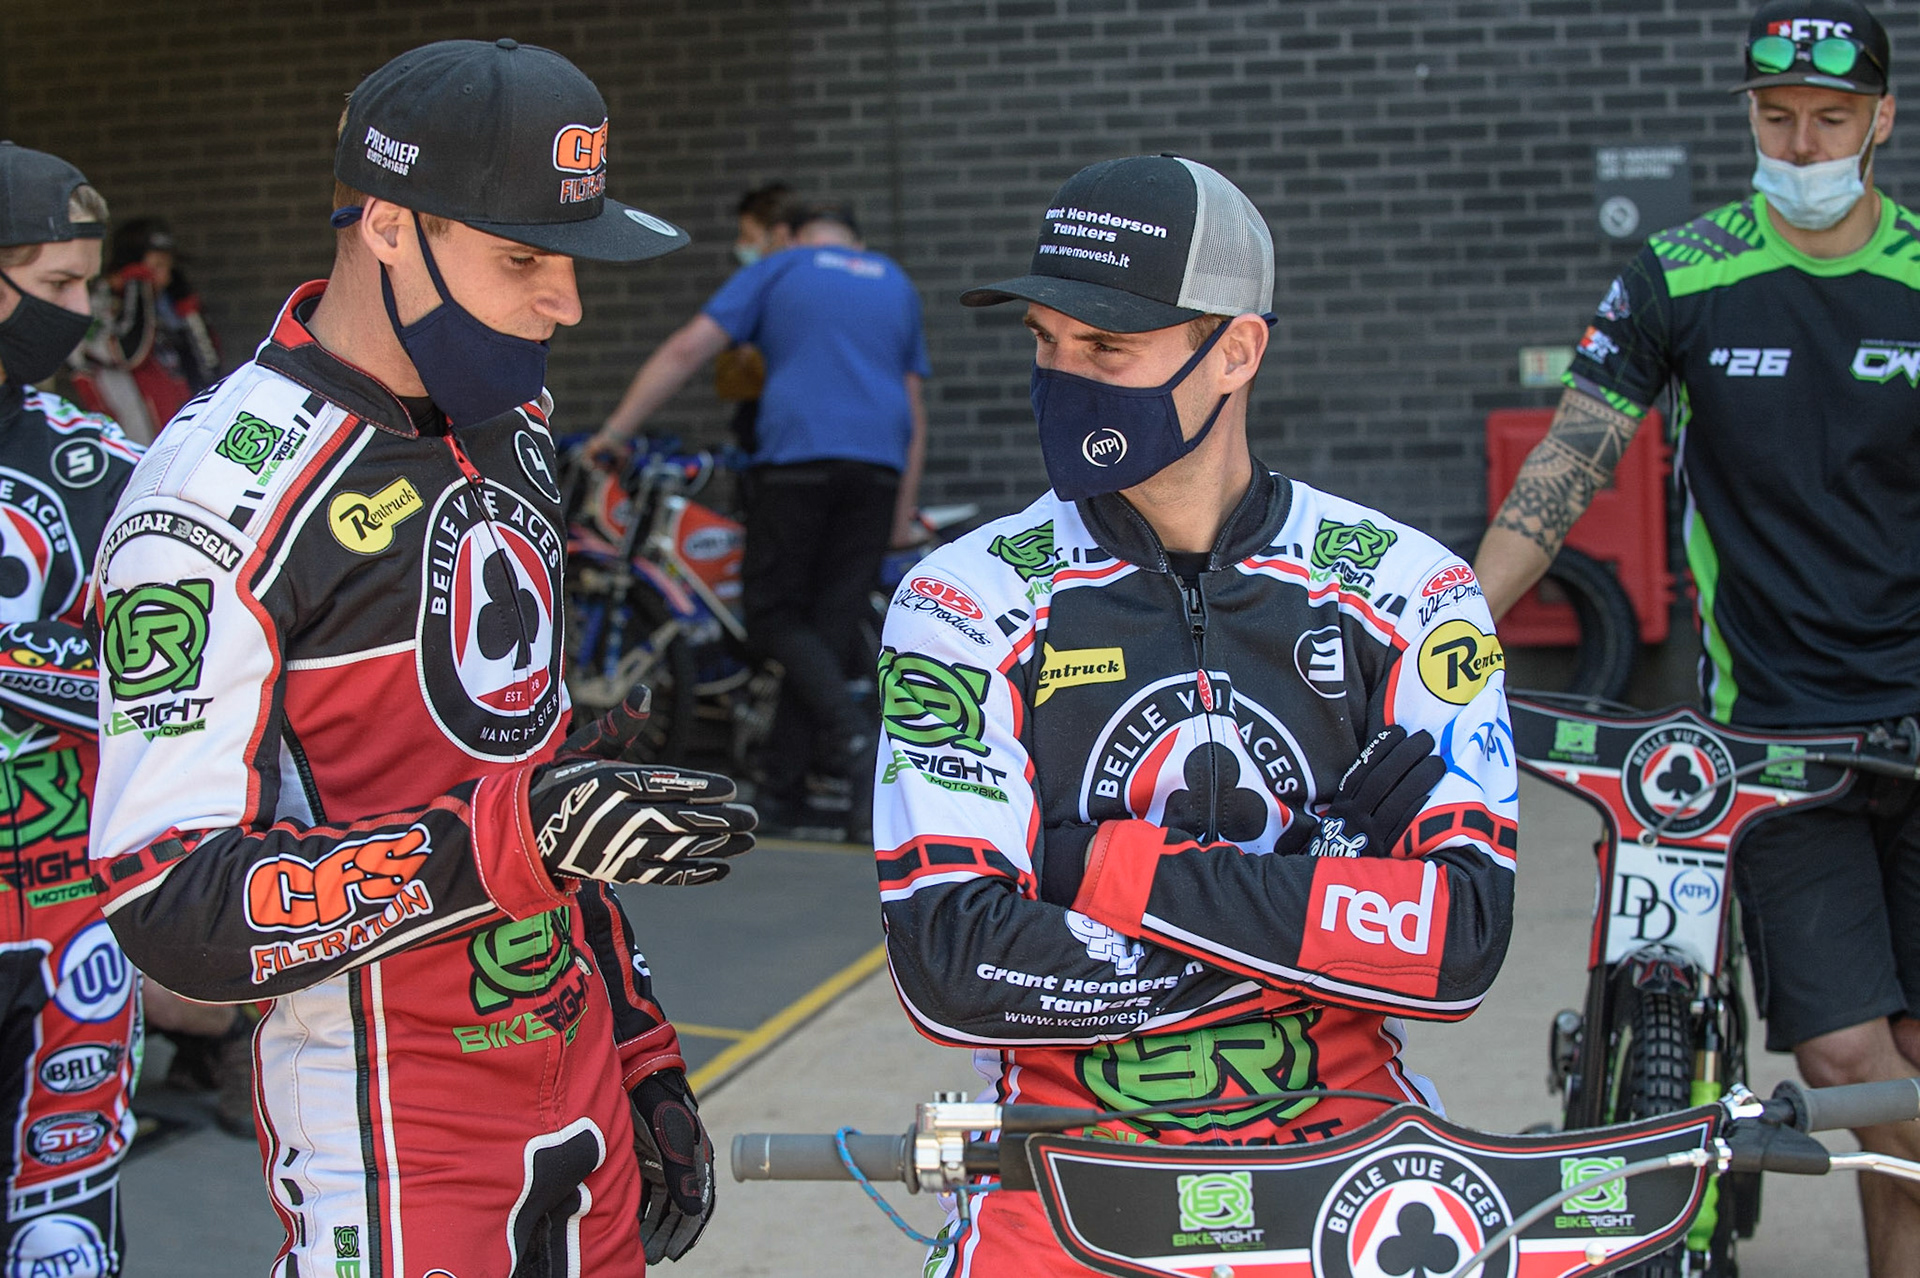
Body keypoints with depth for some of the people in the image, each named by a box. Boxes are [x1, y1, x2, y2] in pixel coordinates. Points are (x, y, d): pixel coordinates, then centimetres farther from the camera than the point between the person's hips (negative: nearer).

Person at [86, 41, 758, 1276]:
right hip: (392, 1163, -7)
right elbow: (176, 912, -22)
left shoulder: (513, 427, 9)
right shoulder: (222, 496, -18)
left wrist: (640, 1055, 16)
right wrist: (511, 836, -28)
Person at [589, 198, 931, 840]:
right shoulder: (895, 285, 23)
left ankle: (852, 735, -18)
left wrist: (616, 431, 7)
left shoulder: (776, 270, 13)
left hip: (794, 457, -3)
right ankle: (784, 787, 2)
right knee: (831, 624, 4)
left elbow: (684, 351, 4)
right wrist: (903, 515, 20)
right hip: (879, 469, 3)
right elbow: (915, 412, 20)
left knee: (778, 618, 4)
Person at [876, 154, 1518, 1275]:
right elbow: (951, 964, -11)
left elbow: (1461, 944, -9)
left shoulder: (1406, 592, 2)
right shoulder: (970, 605, -1)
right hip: (1072, 1164, -1)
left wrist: (1123, 872, -15)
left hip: (1342, 1142, 1)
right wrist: (1319, 893, -12)